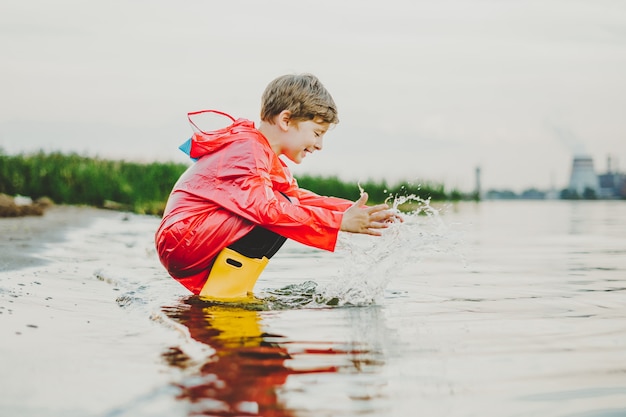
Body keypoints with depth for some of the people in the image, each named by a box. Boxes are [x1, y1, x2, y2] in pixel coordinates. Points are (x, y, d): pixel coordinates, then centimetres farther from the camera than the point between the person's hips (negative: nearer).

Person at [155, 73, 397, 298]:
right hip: (183, 243, -10)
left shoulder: (265, 156, 18)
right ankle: (221, 295, -20)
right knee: (281, 212, -20)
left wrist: (356, 211, 2)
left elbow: (299, 197, 16)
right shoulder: (246, 150, -16)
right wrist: (340, 222, -31)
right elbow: (265, 208, -30)